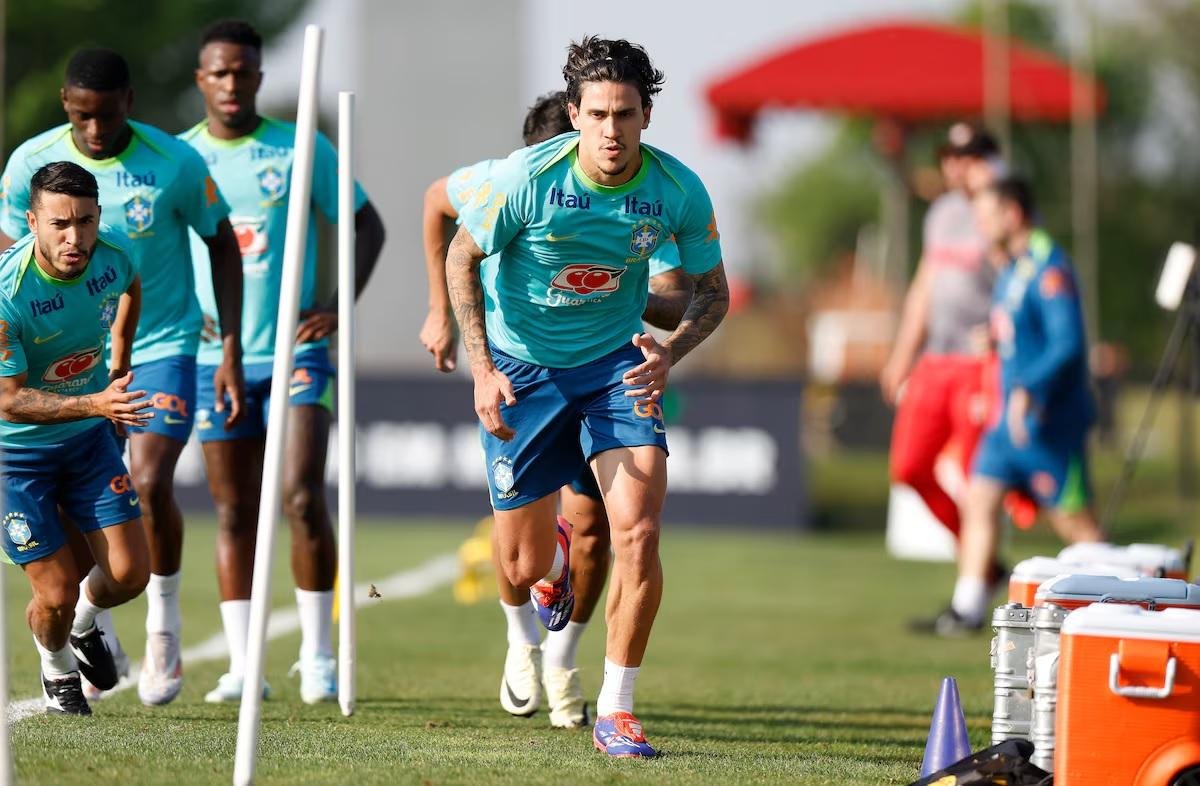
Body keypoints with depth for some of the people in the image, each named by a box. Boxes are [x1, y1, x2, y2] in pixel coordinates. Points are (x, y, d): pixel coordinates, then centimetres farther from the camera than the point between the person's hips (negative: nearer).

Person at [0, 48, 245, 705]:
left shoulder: (175, 164, -14)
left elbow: (222, 244, 0)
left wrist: (231, 350, -5)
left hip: (162, 345, -2)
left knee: (150, 484, -19)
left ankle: (163, 626, 3)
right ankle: (97, 643, 23)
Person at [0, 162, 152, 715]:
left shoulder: (113, 255, -14)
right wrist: (95, 403, -38)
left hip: (89, 439, 5)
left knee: (129, 575, -2)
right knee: (56, 593, -6)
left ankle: (84, 626, 33)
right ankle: (57, 670, 29)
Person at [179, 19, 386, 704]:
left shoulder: (302, 150, -1)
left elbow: (367, 225, 5)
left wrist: (341, 304, -8)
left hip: (297, 350, -2)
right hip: (217, 357, 2)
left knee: (304, 497, -13)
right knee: (235, 512, 4)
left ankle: (318, 657, -2)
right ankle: (242, 665, 8)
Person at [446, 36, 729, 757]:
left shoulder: (679, 191, -15)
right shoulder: (527, 178, -22)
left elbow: (713, 290, -1)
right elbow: (462, 258, -7)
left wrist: (668, 354, -20)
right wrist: (483, 368, -16)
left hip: (616, 364, 1)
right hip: (521, 365, -1)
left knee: (639, 530, -18)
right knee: (523, 569, 3)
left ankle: (616, 710, -4)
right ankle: (554, 552, 44)